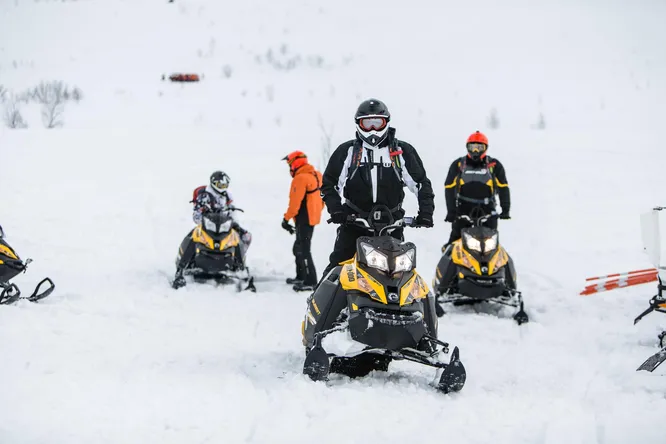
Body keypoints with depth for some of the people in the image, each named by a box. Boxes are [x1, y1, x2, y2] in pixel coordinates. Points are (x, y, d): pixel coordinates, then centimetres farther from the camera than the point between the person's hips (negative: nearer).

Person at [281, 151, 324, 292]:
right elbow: (321, 198, 17)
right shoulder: (315, 175, 12)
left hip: (304, 219, -10)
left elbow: (295, 202, -20)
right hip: (313, 217, 10)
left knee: (303, 250, -8)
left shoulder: (301, 178, -17)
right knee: (298, 248, 21)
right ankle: (301, 276, 30)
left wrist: (287, 218, -15)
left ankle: (310, 282, -9)